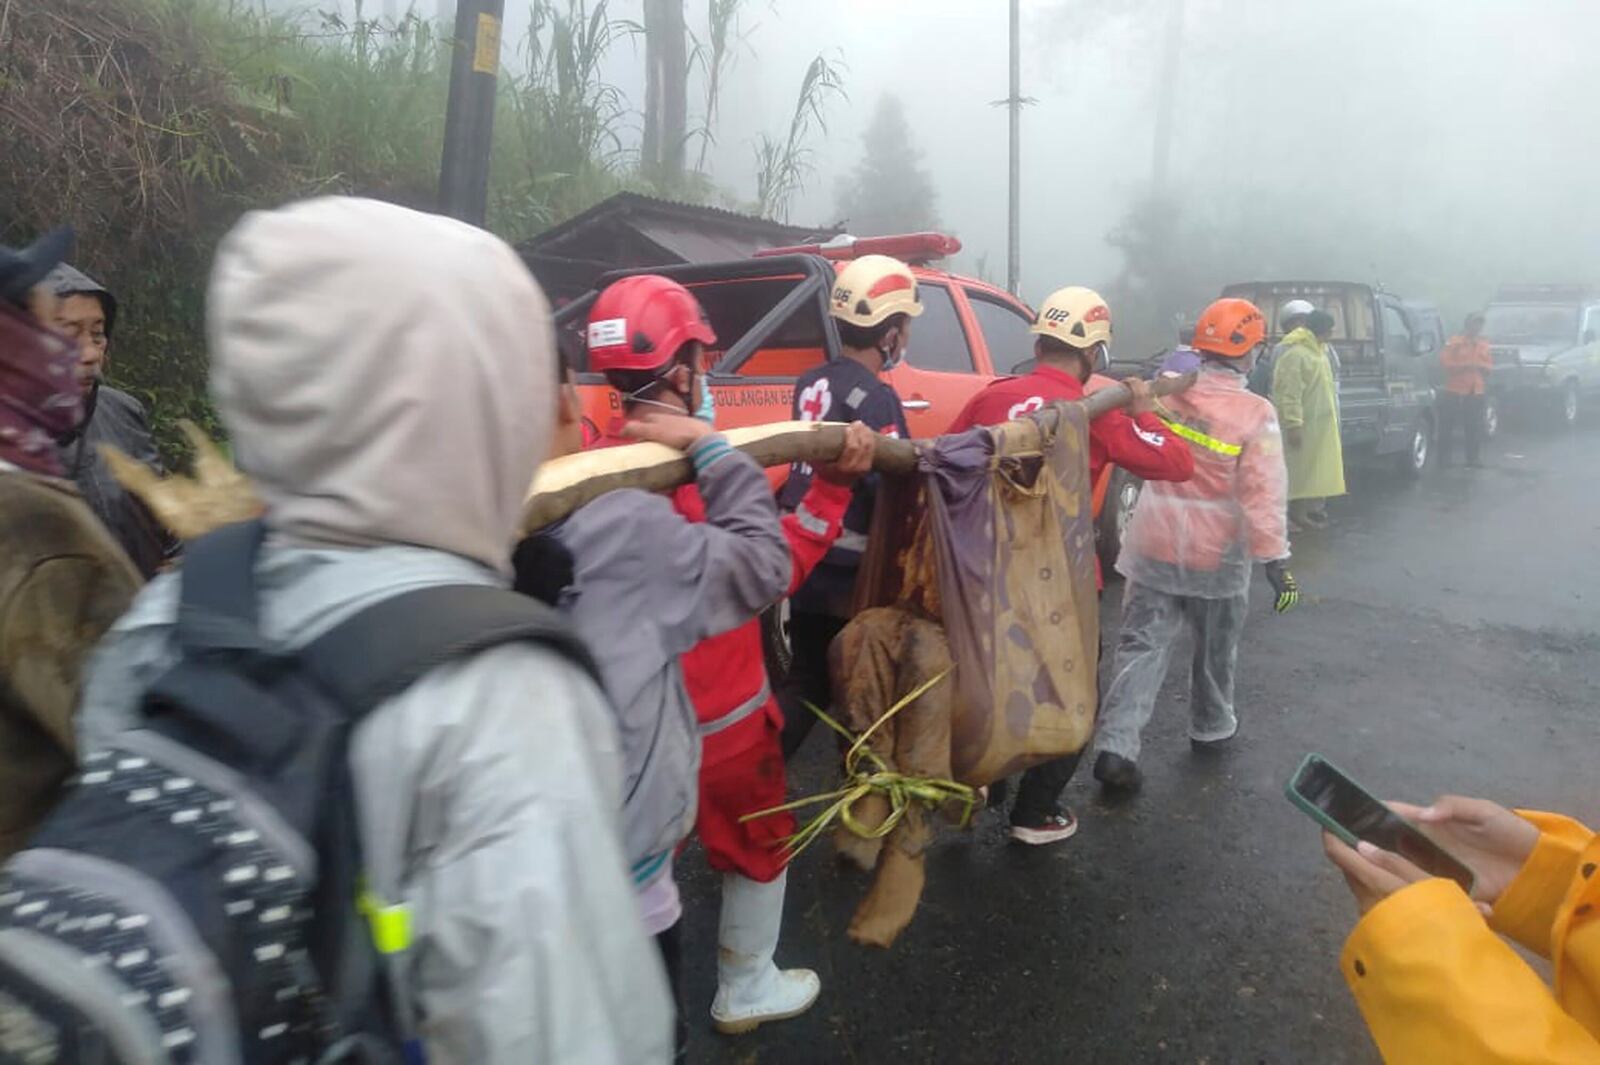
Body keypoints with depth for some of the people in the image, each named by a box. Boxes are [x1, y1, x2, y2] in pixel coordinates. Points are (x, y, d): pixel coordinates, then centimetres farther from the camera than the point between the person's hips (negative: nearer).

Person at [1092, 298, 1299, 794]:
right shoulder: (1255, 414, -15)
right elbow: (1263, 496, -17)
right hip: (1217, 551, -2)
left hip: (1154, 542, 3)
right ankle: (1211, 727, 40)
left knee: (1141, 644, 5)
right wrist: (1277, 560, -12)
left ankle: (1115, 746, -4)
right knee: (1216, 647, 20)